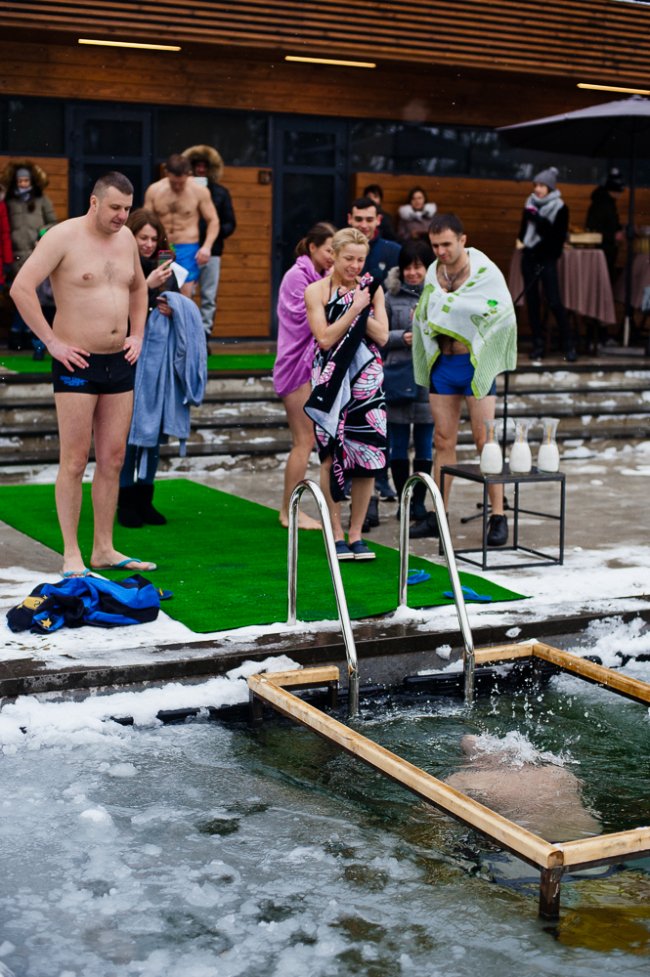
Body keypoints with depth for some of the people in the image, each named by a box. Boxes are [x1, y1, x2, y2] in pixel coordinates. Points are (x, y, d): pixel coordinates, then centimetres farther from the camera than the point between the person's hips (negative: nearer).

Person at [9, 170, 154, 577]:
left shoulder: (126, 237, 10)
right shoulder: (63, 236, -10)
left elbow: (138, 287, 28)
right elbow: (21, 289, -15)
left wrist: (137, 334, 15)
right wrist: (52, 342, -15)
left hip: (119, 362, 7)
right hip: (77, 364, -6)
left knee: (113, 459, 8)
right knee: (75, 461, -3)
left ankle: (104, 550, 17)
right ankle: (72, 556, 3)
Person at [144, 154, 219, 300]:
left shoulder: (200, 191, -2)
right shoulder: (154, 190, 4)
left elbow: (213, 221, 2)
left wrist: (206, 246, -13)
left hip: (188, 249, -3)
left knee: (185, 297, -11)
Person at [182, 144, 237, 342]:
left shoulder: (220, 193, 10)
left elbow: (230, 224, 10)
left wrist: (217, 231, -10)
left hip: (211, 251, 2)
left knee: (209, 297, 3)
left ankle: (204, 335, 9)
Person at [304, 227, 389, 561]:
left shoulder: (371, 288, 8)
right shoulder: (317, 290, 0)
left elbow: (382, 336, 0)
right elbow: (326, 339, -10)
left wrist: (360, 310, -10)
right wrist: (353, 309, -13)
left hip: (367, 382, 3)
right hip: (332, 382, -2)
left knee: (368, 457, 0)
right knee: (332, 457, -1)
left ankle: (355, 533, 11)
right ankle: (336, 533, 10)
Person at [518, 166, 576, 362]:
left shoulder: (559, 208, -7)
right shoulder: (530, 203, 7)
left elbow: (559, 234, -15)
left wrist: (538, 219, -22)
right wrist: (523, 240, -6)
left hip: (547, 258, -5)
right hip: (529, 256, 5)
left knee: (554, 302, -9)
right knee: (531, 301, 5)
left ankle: (569, 345, -2)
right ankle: (538, 344, 11)